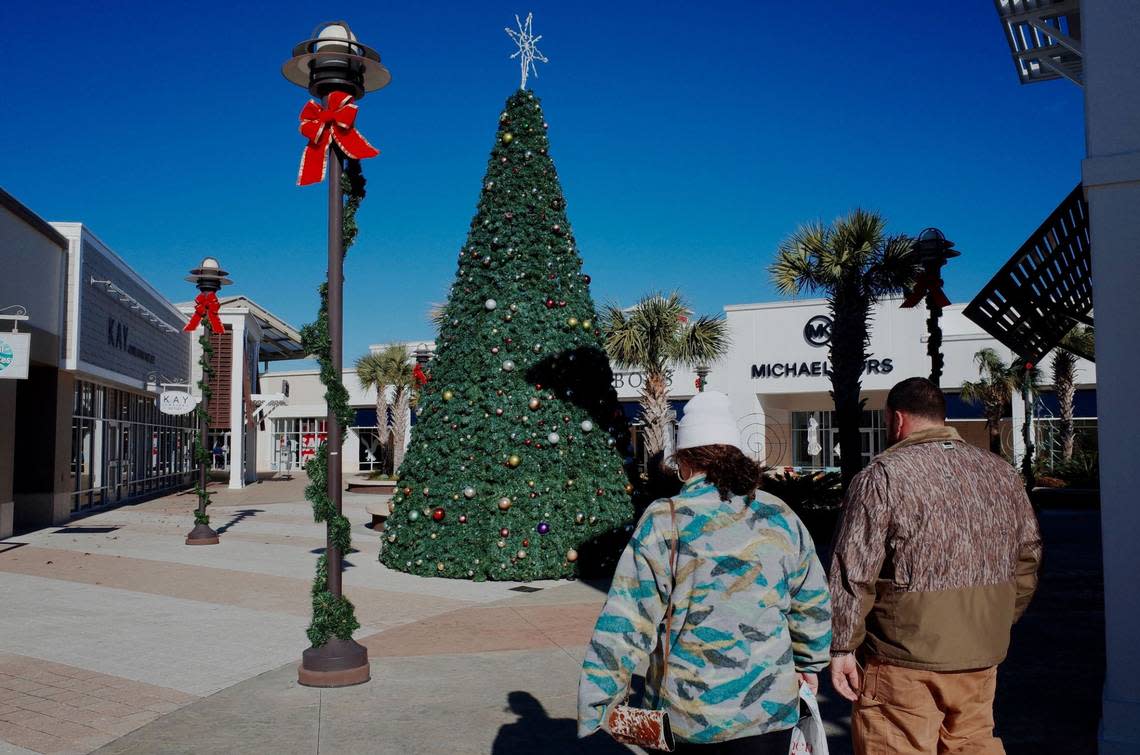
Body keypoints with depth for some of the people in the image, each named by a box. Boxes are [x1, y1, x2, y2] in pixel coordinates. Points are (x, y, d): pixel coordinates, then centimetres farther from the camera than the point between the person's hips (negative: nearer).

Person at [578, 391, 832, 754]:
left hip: (688, 712, -2)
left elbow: (625, 624, -13)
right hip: (770, 709, 3)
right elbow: (812, 605, 10)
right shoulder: (782, 518, 0)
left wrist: (596, 708, -6)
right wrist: (809, 665, 27)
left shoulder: (664, 522, -12)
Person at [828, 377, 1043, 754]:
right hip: (981, 656, 6)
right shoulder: (1002, 472, 8)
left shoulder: (882, 476, -11)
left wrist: (843, 646, -7)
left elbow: (854, 572, -13)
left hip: (903, 659, -6)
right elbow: (1028, 556, 14)